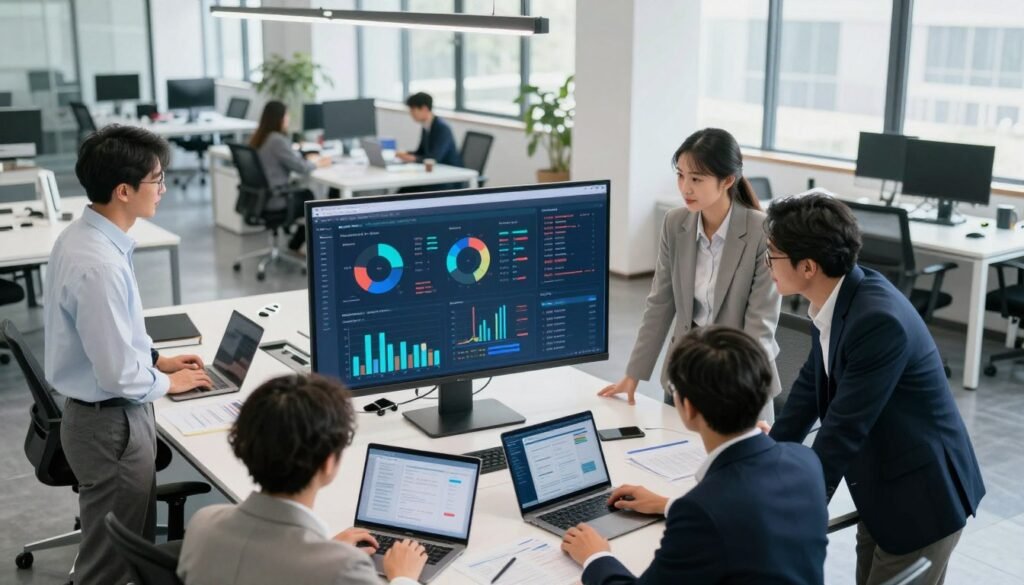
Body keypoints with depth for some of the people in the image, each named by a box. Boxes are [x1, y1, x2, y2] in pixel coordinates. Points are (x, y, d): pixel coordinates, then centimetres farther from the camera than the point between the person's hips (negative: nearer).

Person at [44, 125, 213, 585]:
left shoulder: (82, 236, 2)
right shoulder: (99, 265, -29)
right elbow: (119, 375, -26)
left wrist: (155, 360, 12)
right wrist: (167, 383, -7)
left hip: (101, 413, 10)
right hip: (111, 424, -10)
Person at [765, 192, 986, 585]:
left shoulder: (879, 320, -31)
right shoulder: (836, 298, -6)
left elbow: (844, 429, -28)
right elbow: (811, 384, 8)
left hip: (922, 494, -8)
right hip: (882, 489, 8)